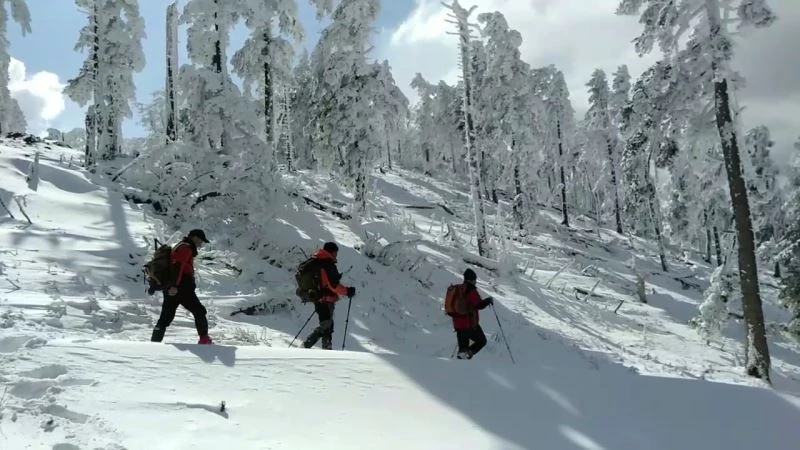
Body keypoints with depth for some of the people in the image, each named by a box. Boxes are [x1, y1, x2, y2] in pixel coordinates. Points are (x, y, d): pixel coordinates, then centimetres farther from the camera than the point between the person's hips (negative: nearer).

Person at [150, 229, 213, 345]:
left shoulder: (180, 247, 25)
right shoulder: (186, 248, -7)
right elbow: (178, 266, -21)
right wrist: (174, 285, -30)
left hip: (171, 289, 9)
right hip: (182, 288, -9)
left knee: (166, 316, 7)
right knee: (199, 311, 0)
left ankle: (155, 341, 0)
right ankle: (204, 339, 1)